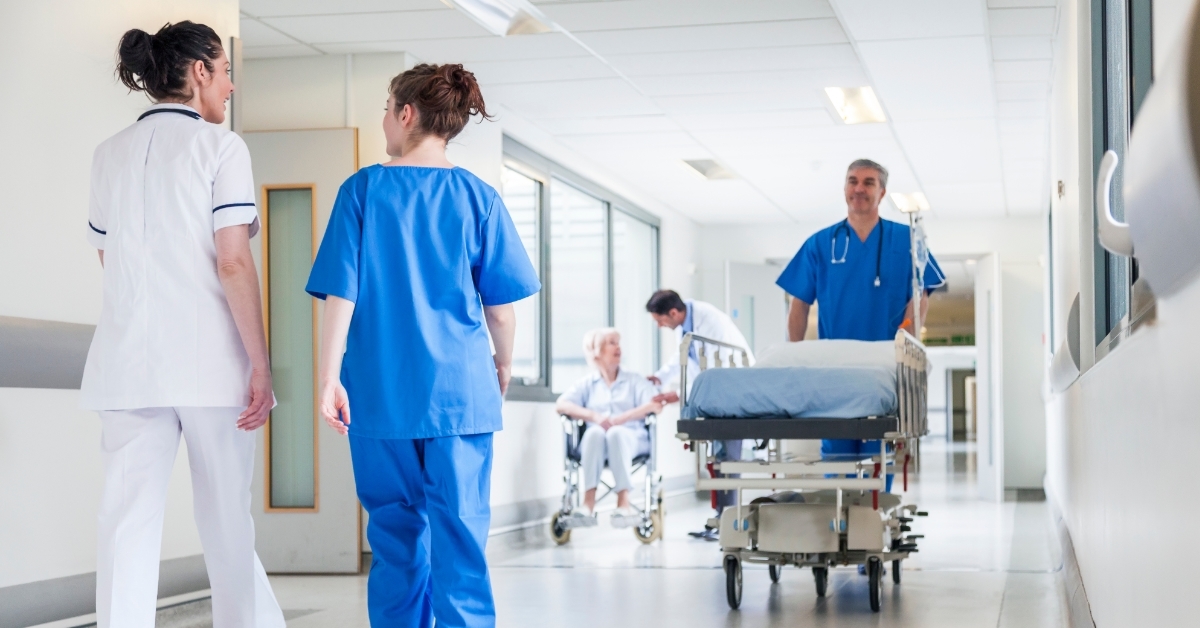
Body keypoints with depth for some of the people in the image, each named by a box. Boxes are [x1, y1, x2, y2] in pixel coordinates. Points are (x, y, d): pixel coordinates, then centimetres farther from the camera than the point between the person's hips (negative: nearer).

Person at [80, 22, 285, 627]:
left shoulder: (110, 153, 12)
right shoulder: (220, 146, -4)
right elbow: (234, 264, -11)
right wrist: (261, 366, -10)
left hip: (128, 361, 4)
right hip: (208, 361, -4)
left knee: (128, 521, -1)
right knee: (226, 518, 9)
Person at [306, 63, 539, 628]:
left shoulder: (363, 190, -1)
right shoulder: (477, 197, 1)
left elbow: (340, 295, -5)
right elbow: (501, 307, 1)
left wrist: (328, 379, -2)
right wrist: (504, 364, 18)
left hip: (381, 392, 1)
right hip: (460, 391, 0)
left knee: (397, 538, 12)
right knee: (459, 540, 0)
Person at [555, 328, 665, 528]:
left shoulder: (634, 381, 19)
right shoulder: (587, 384, 19)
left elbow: (656, 405, 0)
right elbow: (561, 405, 2)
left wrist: (621, 419, -14)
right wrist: (595, 416, -15)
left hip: (630, 438, 0)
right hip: (595, 442, 1)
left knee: (617, 433, -35)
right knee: (594, 432, -35)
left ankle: (623, 504, -45)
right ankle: (588, 504, -45)